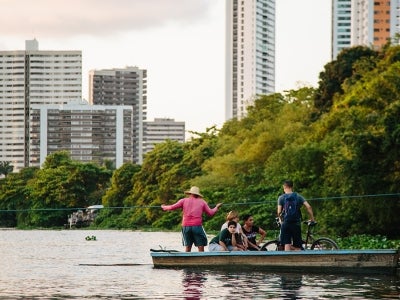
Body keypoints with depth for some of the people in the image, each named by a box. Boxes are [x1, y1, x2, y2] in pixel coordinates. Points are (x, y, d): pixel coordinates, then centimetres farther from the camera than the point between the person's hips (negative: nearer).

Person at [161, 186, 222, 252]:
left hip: (186, 226, 2)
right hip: (197, 226, -2)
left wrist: (164, 207, 23)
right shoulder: (202, 202, 10)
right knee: (201, 247, -1)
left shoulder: (184, 201, 10)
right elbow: (210, 213, 10)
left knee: (187, 247, 9)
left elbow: (172, 207, 4)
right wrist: (216, 207, 29)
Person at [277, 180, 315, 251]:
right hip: (296, 223, 1)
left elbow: (279, 212, -6)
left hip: (285, 224, -1)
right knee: (297, 246, 5)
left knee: (287, 245, -2)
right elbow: (308, 206, -3)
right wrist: (312, 218, 7)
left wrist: (280, 219, 14)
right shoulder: (298, 196, 6)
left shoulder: (281, 198, 1)